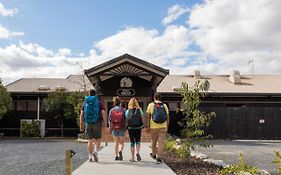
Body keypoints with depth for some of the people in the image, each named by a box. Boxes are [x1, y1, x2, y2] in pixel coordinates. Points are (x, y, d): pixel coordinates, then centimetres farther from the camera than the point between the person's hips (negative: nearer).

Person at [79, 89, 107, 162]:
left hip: (88, 123, 2)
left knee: (90, 140, 9)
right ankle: (95, 152, -15)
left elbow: (81, 114, 4)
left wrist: (81, 124, 7)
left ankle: (90, 157, 7)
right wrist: (105, 123, -5)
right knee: (97, 140, 8)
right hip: (97, 123, -2)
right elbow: (103, 113, -9)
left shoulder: (85, 102, 7)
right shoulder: (99, 102, 0)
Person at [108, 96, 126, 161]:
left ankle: (116, 156, 11)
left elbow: (110, 120, 2)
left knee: (116, 143, 13)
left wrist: (110, 129, 9)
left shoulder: (111, 110, 1)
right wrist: (125, 127, 5)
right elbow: (125, 120, -5)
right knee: (121, 142, 8)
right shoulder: (123, 110, -5)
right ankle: (120, 151, -18)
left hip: (114, 128, 2)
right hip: (121, 128, -2)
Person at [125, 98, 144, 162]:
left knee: (132, 142, 8)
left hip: (130, 128, 0)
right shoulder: (139, 110, -3)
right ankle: (137, 153, -9)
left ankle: (132, 157, 9)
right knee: (138, 141, 14)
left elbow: (126, 121, -4)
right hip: (138, 128, 0)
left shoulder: (127, 111, -3)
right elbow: (143, 120, -3)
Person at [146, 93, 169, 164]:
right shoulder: (164, 106, 5)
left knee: (153, 141, 18)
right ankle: (159, 158, 0)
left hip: (153, 127, -1)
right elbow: (167, 117, 6)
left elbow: (148, 117, -6)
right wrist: (167, 127, 14)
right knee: (161, 142, 3)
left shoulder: (151, 105, -1)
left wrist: (147, 126, -4)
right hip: (163, 127, 1)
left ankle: (154, 154, 36)